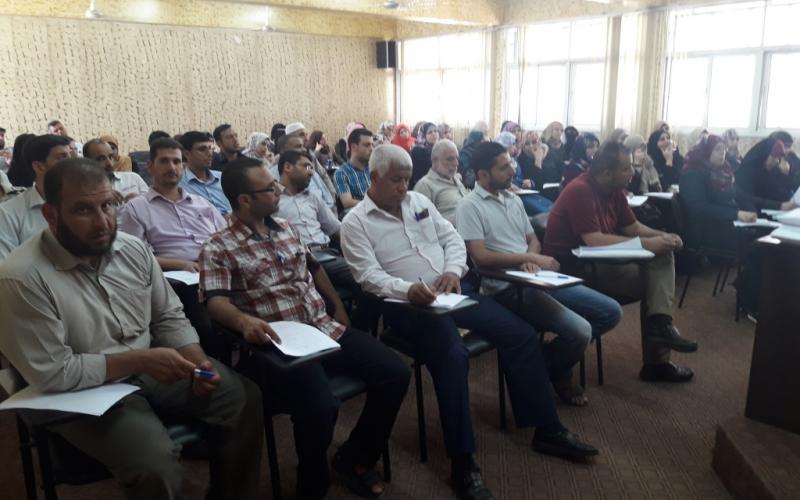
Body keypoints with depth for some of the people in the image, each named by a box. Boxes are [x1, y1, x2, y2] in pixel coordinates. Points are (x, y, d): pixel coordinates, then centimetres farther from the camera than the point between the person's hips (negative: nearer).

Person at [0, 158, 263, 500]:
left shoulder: (133, 249, -2)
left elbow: (169, 316, 6)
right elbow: (52, 374, -19)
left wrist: (198, 361, -11)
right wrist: (138, 360, -21)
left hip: (150, 368, 6)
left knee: (244, 398, -4)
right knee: (157, 465, -29)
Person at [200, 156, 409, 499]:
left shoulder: (286, 228, 17)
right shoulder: (218, 249, -3)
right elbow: (215, 301, -17)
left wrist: (339, 308, 28)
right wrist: (244, 321, -39)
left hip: (325, 329, 7)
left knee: (394, 373, -8)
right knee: (320, 406, -33)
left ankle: (354, 458, 15)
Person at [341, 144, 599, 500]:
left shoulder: (419, 201, 14)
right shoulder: (355, 223, -3)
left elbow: (453, 239, 13)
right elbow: (369, 277, -14)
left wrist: (453, 272, -7)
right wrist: (409, 289, -30)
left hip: (452, 290, 7)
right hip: (407, 303, -6)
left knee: (521, 334, -5)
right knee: (453, 357, -33)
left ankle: (547, 429, 8)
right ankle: (463, 463, -18)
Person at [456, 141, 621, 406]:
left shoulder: (514, 199, 16)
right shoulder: (470, 207, -9)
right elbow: (481, 257, -18)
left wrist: (531, 257, -5)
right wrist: (532, 258, -15)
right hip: (507, 288, -8)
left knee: (611, 312, 3)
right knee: (579, 331, -24)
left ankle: (559, 357, 19)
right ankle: (549, 370, 9)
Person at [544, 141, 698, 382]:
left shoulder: (614, 190, 7)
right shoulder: (580, 191, -21)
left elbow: (632, 227, 14)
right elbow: (594, 240, -28)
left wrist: (663, 236, -6)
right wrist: (647, 244, -24)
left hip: (599, 259, 9)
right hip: (572, 267, -9)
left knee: (663, 256, -6)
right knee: (651, 279, -14)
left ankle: (660, 324, -16)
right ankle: (656, 361, -1)